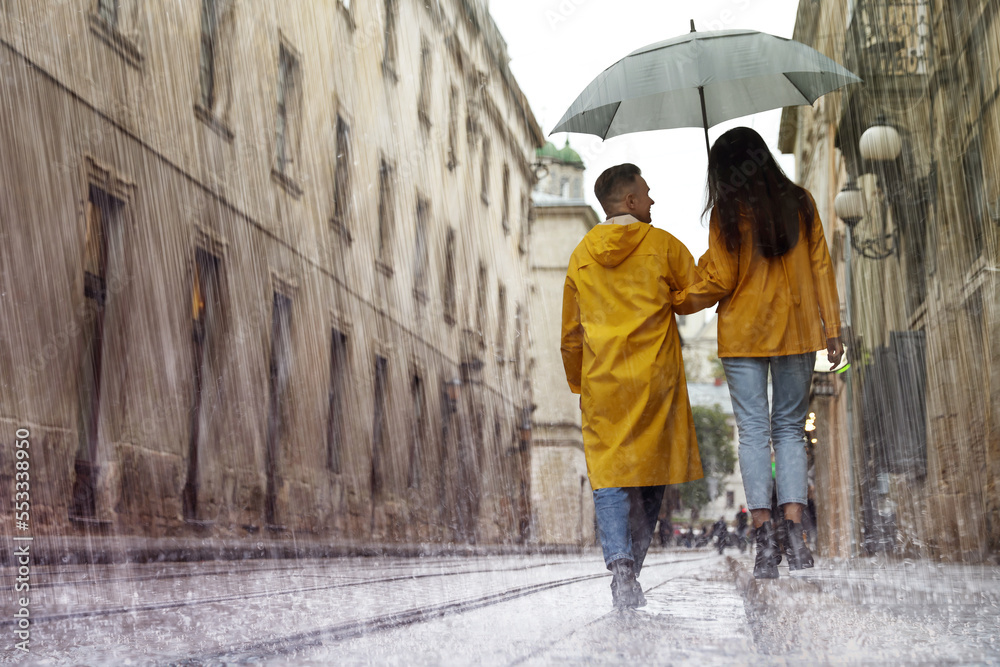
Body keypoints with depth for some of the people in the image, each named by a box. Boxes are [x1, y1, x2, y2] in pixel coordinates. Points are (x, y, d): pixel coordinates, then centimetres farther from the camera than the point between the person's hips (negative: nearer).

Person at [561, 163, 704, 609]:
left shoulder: (581, 255, 9)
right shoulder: (662, 245, 0)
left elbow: (570, 333, 14)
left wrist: (578, 384, 23)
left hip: (601, 381, 2)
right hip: (655, 379, -1)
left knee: (610, 476, -1)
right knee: (650, 472, 9)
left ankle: (619, 565, -19)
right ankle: (630, 571, 13)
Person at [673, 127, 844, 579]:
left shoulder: (727, 212, -5)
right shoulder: (801, 203, 6)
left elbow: (718, 282, -4)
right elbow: (820, 268, 5)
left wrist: (676, 303, 12)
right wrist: (831, 330, 8)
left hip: (743, 335, -3)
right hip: (797, 332, 3)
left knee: (753, 431, 0)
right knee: (790, 427, 8)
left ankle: (765, 538, -6)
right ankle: (794, 534, -4)